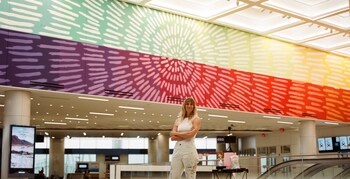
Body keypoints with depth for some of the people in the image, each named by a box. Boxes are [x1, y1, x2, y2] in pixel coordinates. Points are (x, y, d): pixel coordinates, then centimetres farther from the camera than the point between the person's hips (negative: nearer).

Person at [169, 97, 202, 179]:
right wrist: (186, 135, -7)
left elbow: (190, 134, -11)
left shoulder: (196, 119, 4)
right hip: (177, 150, 4)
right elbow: (172, 137, 4)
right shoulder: (178, 120, 15)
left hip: (189, 150, -4)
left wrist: (176, 133, 2)